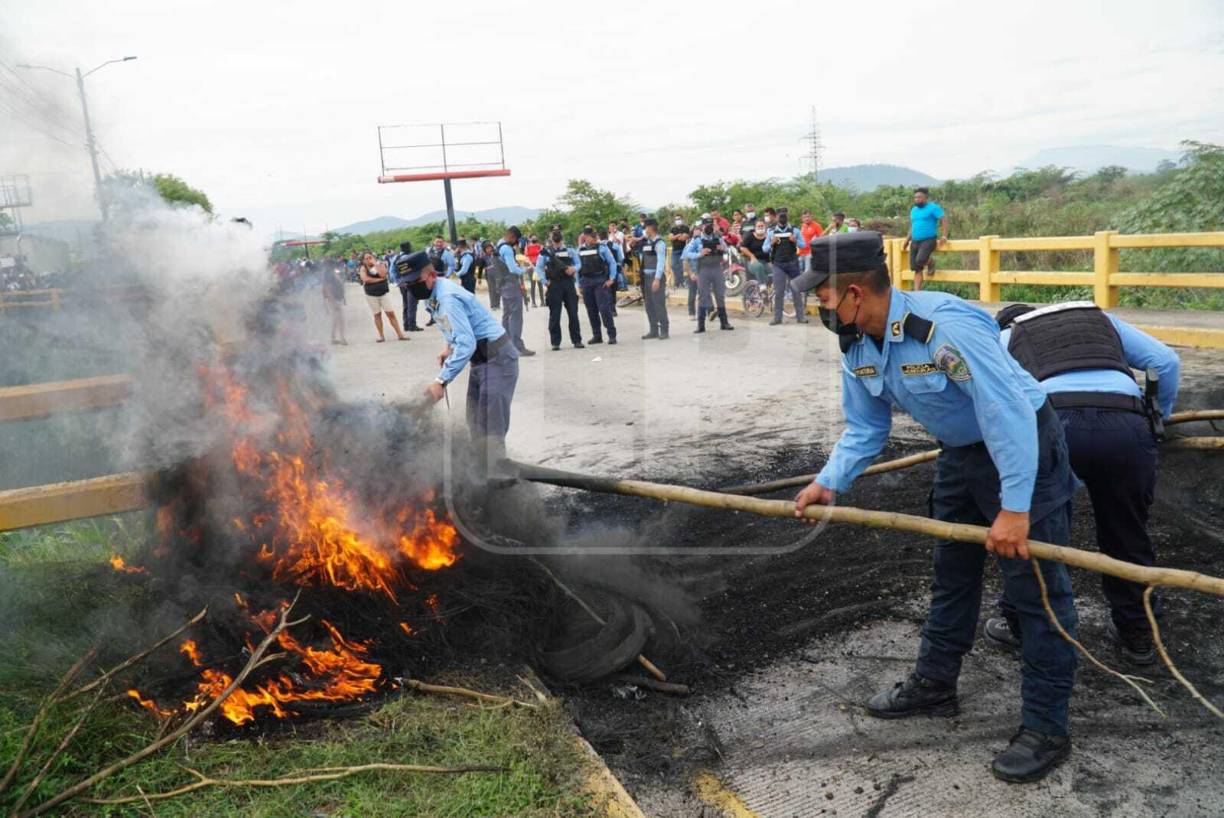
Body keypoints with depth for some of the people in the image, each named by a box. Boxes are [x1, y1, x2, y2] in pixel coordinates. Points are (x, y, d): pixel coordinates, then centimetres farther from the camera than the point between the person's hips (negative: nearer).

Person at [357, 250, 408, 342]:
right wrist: (379, 279, -14)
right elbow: (365, 279, -18)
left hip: (384, 292, 0)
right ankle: (381, 336, 14)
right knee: (377, 315, 7)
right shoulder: (363, 268, -1)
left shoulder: (380, 264, 1)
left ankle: (399, 334, -1)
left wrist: (375, 264, -15)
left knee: (391, 313, -3)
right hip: (371, 295, 0)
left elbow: (383, 274, -16)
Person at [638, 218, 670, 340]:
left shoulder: (659, 243, -10)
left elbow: (661, 261, -16)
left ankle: (664, 331, 1)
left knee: (659, 304, -6)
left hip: (656, 276, -8)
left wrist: (657, 279, -22)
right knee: (649, 306, 9)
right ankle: (653, 331, 15)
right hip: (646, 277, 8)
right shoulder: (646, 243, 14)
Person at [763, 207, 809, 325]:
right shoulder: (771, 231, 5)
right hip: (778, 264, 0)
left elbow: (804, 245, 5)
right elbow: (764, 248, 5)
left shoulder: (795, 230, 5)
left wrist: (795, 241, -15)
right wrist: (772, 243, -15)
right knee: (778, 291, -2)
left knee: (796, 290, 3)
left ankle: (800, 316, 9)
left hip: (792, 263, 0)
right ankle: (777, 317, 3)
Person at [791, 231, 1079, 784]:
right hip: (960, 452, 9)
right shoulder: (856, 346, -8)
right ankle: (934, 683, 35)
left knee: (1035, 589, -1)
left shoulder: (945, 327, -34)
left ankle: (1045, 728, 11)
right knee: (952, 575, 19)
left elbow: (1008, 414, -33)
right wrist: (828, 483, -11)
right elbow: (865, 428, 1)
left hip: (1024, 449, -8)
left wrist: (1015, 508, -32)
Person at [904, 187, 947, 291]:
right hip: (915, 241, 7)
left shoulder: (933, 207, -4)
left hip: (928, 240, -7)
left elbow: (944, 220, -9)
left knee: (920, 260, -28)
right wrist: (907, 240, 17)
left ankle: (930, 262, 7)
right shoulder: (913, 210, 17)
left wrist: (944, 236, -20)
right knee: (916, 268, 0)